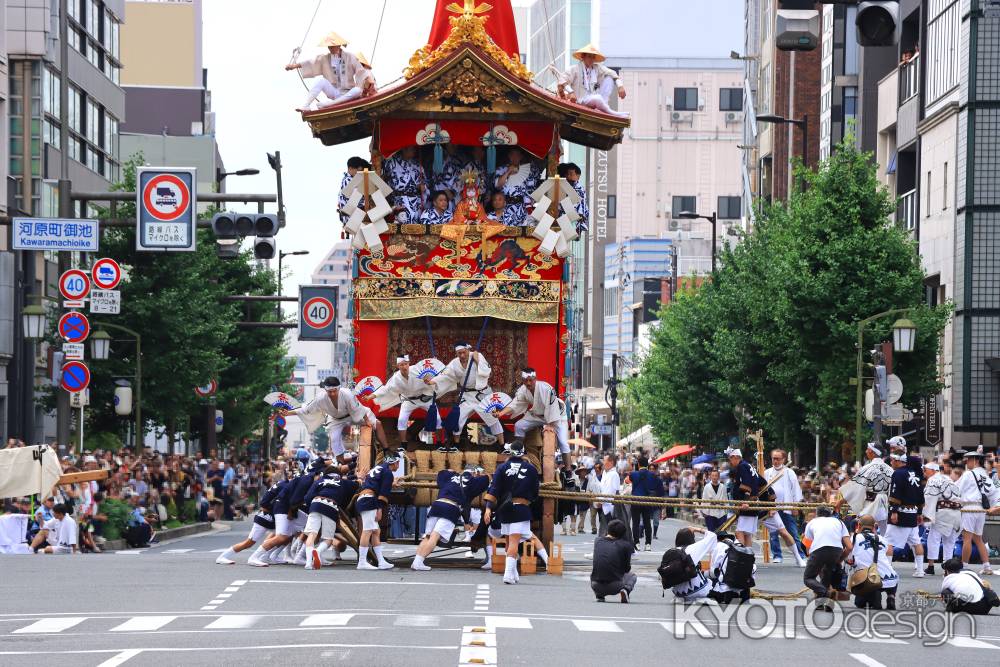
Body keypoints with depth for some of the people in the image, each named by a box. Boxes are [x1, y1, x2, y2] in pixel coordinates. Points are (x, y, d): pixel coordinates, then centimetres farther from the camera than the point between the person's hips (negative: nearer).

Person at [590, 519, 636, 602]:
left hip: (596, 586, 3)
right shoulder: (625, 545, -2)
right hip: (615, 586, -3)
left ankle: (599, 595, 15)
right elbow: (627, 569, 7)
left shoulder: (597, 541, 8)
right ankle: (626, 589, -4)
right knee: (632, 576, 27)